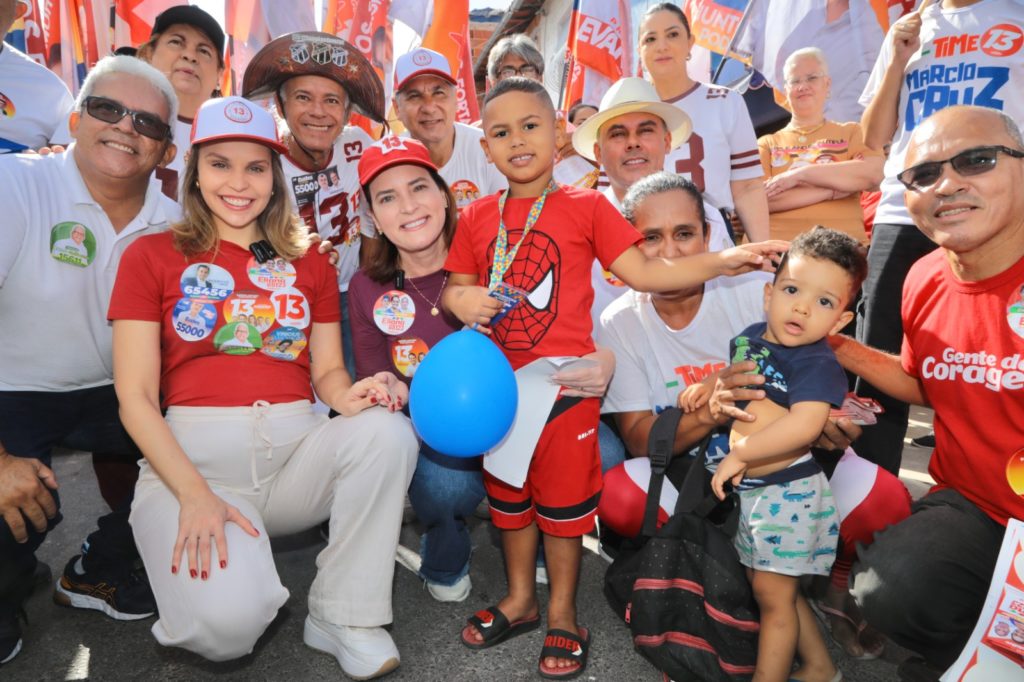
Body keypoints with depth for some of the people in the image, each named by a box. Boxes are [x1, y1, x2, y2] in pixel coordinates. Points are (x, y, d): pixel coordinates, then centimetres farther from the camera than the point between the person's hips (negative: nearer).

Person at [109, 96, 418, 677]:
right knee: (228, 621, -29)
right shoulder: (152, 257, 7)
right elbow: (135, 398, 0)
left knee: (388, 430, -30)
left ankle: (344, 616, -12)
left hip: (297, 445, 3)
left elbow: (326, 370, 13)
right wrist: (195, 494, -14)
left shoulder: (309, 263, 16)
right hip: (194, 454, -2)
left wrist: (348, 396, -13)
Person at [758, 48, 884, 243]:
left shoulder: (852, 132, 15)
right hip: (780, 246, 0)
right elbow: (758, 200, -4)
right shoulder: (767, 143, 12)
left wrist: (799, 174, -8)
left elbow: (873, 174, -4)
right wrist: (833, 190, -6)